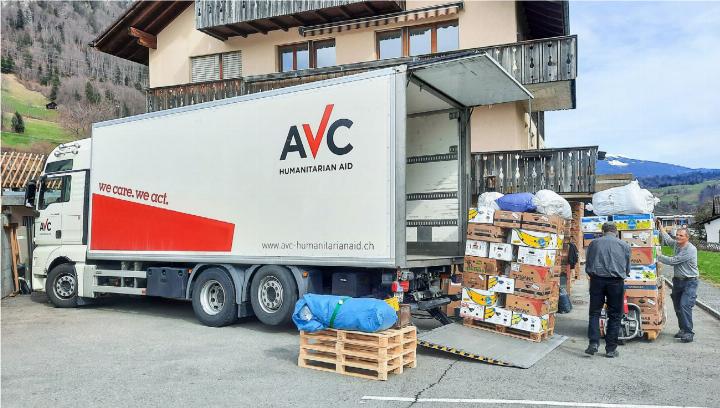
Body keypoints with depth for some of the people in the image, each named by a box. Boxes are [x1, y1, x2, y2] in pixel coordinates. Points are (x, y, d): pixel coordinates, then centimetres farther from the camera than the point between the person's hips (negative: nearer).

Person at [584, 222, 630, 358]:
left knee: (594, 312, 9)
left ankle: (593, 343, -4)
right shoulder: (625, 245, 8)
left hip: (597, 280, 0)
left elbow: (587, 267, 9)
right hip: (616, 282, 0)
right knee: (614, 316, 8)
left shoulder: (594, 243, 8)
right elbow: (627, 269, 12)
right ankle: (611, 349, 11)